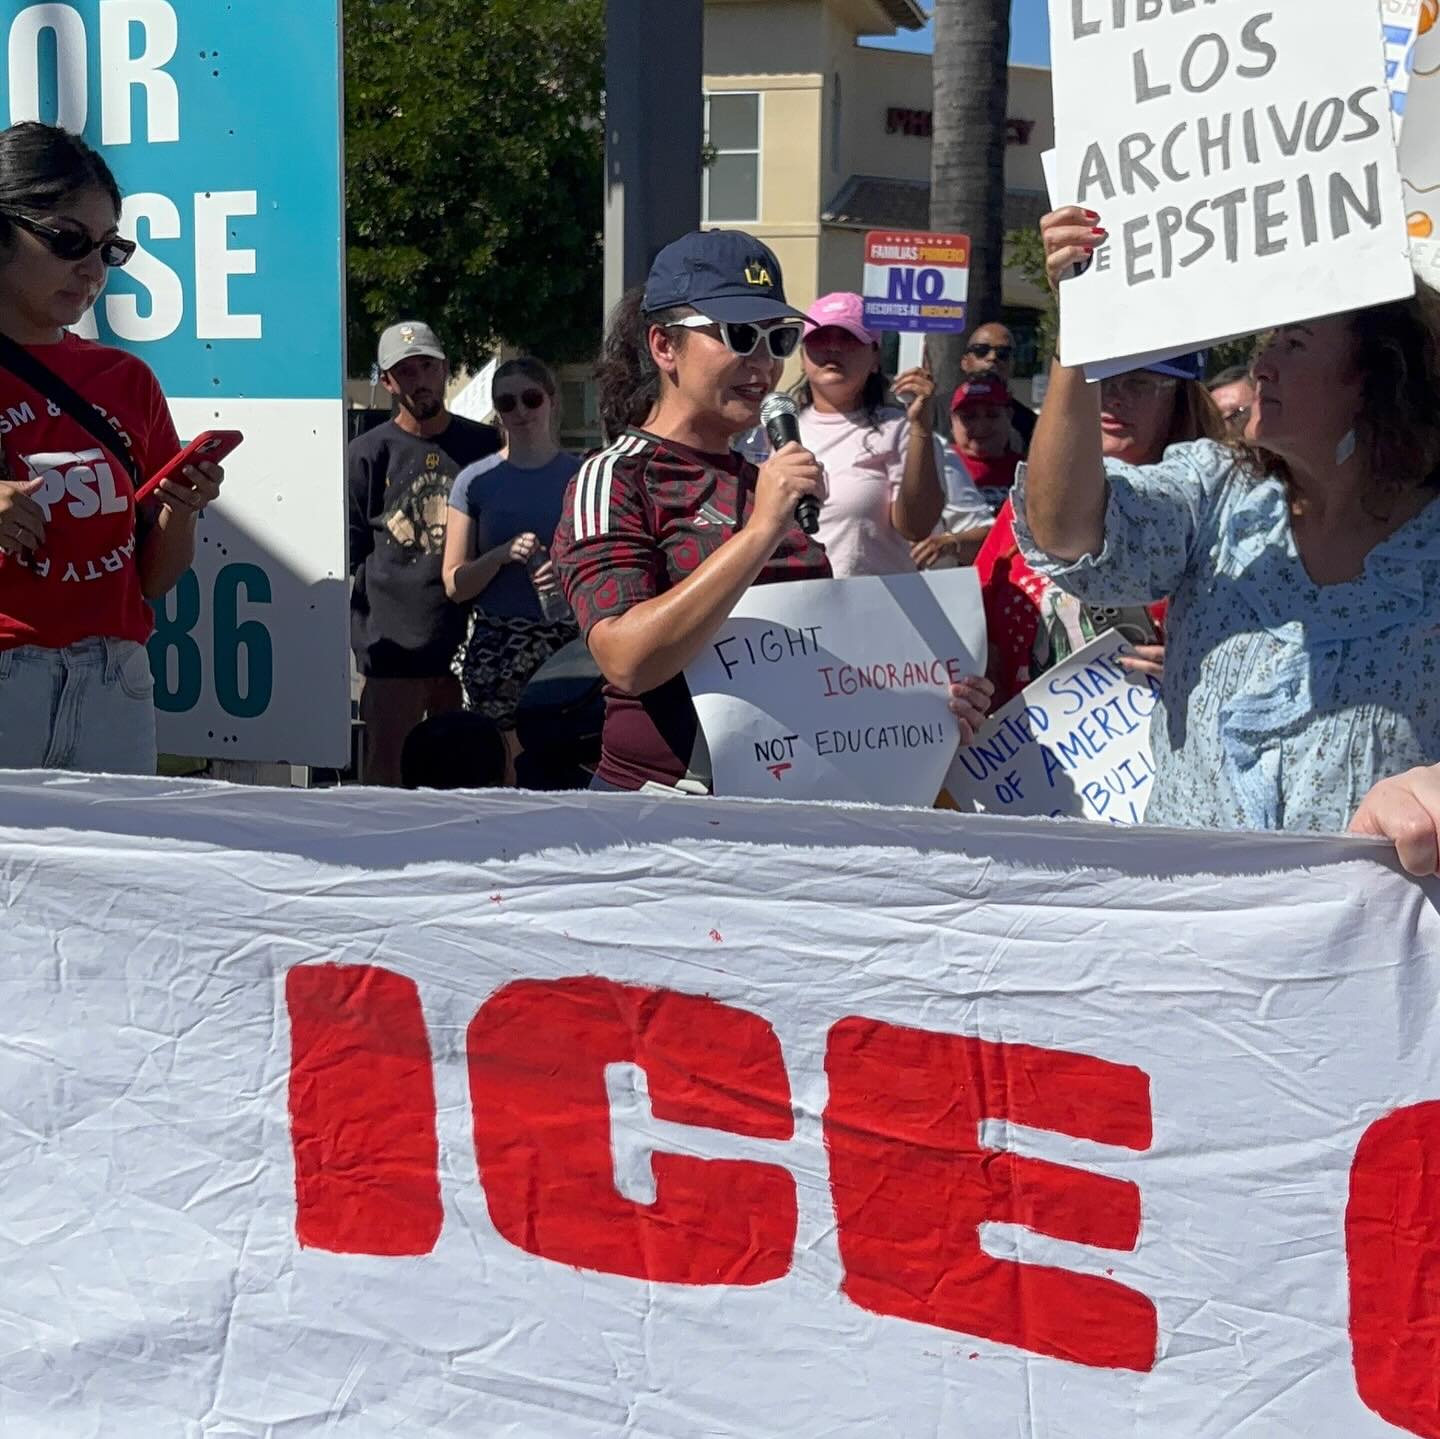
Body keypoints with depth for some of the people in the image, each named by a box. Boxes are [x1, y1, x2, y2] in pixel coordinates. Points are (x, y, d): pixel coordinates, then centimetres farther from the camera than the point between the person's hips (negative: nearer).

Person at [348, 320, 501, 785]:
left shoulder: (484, 446, 10)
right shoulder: (368, 454, 3)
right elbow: (348, 551, 2)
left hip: (467, 637, 3)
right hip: (392, 639, -2)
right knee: (385, 770, -2)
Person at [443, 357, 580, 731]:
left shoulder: (580, 476, 7)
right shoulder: (476, 481, 6)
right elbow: (454, 584, 5)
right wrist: (503, 554, -12)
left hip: (568, 645, 0)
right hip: (495, 647, 0)